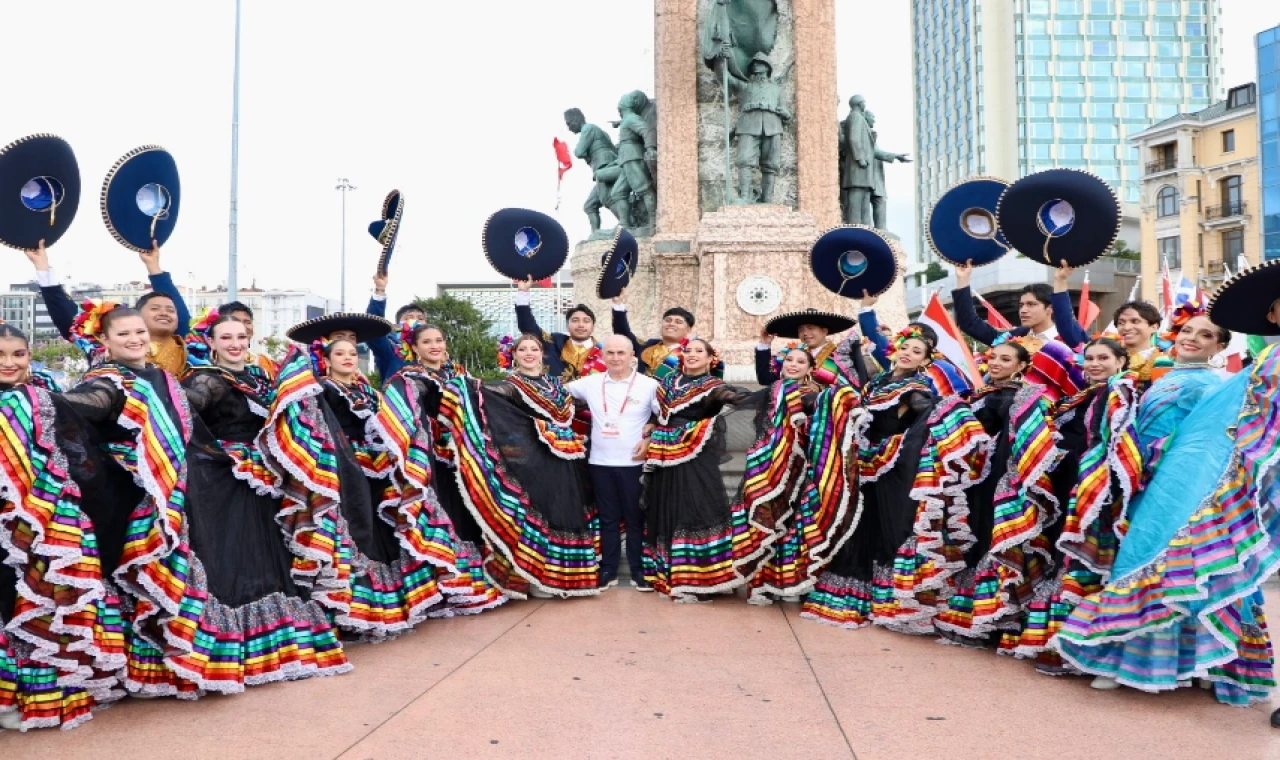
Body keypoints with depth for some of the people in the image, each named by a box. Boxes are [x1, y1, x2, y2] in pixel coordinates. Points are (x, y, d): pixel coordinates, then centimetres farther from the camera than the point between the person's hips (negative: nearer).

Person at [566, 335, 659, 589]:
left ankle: (638, 570, 15)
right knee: (607, 518, 11)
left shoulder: (648, 385, -3)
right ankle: (608, 570, 20)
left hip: (633, 463, -2)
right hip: (600, 463, 2)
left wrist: (649, 439, -8)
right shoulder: (590, 383, 4)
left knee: (635, 518, 5)